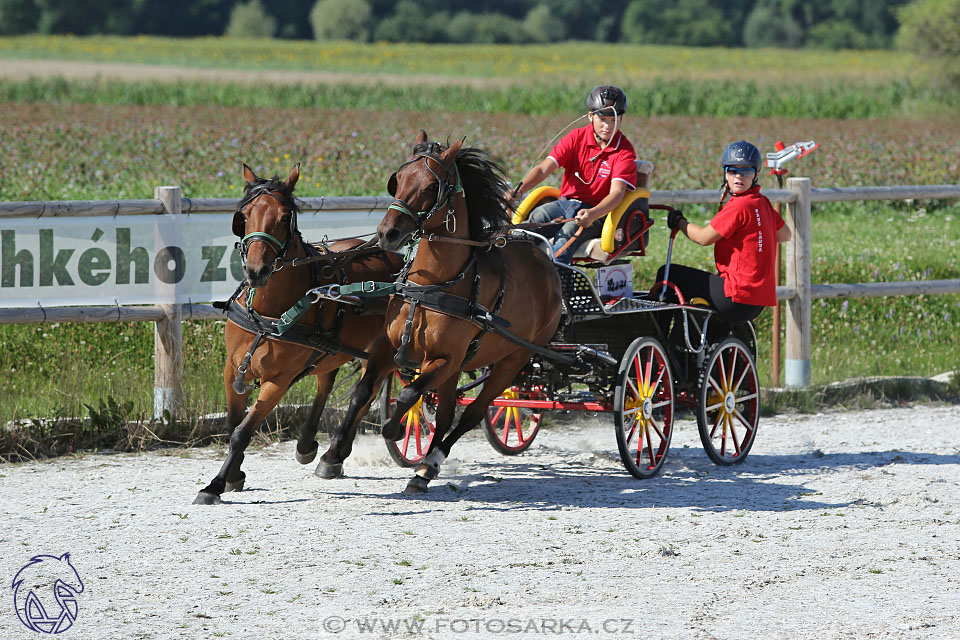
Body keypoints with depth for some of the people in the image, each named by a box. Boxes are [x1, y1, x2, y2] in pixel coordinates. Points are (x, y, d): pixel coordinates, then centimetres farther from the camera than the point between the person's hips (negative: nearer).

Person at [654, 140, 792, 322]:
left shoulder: (739, 205, -16)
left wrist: (679, 222, 6)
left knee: (668, 275, 0)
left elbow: (704, 238, -12)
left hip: (737, 299, -10)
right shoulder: (763, 203, 10)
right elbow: (785, 235, 24)